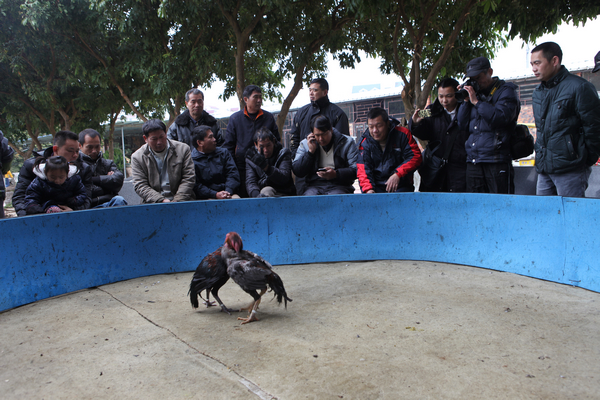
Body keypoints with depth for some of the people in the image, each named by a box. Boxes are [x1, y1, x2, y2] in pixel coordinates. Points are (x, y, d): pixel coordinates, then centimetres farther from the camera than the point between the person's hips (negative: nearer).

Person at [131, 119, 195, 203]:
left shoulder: (183, 149, 6)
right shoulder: (137, 157, 7)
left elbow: (188, 179, 2)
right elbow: (140, 186, 0)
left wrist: (177, 201, -11)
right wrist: (161, 201, -14)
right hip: (152, 203, 0)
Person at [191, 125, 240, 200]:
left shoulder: (223, 152, 18)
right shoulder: (191, 160, 2)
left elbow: (233, 173, 8)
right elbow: (196, 186, -6)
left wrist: (228, 191, -11)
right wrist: (216, 195, -17)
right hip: (206, 198, -4)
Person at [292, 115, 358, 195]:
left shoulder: (347, 142, 7)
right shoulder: (305, 144, 14)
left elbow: (356, 169, -2)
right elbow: (297, 172, 6)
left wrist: (336, 174, -19)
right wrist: (310, 152, -2)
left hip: (339, 186, -1)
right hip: (314, 185, 2)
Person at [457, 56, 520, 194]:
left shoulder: (506, 91, 3)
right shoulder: (474, 93, 19)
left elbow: (501, 117, -15)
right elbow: (462, 126, 13)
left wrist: (476, 102, -9)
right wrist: (466, 101, 4)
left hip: (497, 161, -5)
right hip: (473, 161, 5)